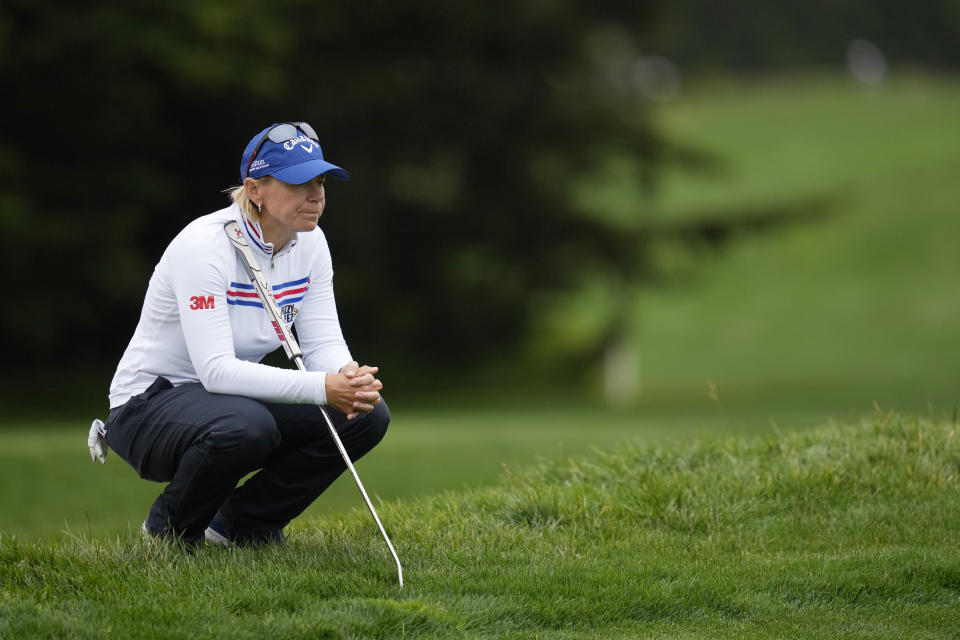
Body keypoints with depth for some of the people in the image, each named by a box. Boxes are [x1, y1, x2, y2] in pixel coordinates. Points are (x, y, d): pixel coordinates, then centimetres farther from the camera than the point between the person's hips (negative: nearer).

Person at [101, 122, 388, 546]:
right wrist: (323, 387, -40)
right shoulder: (204, 245, -25)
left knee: (366, 415, -12)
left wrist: (349, 378, -29)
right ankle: (170, 528, -8)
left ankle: (241, 523, 4)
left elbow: (324, 342, -4)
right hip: (148, 407, -7)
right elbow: (216, 369, -32)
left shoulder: (309, 243, -2)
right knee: (245, 424, -39)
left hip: (235, 397, 7)